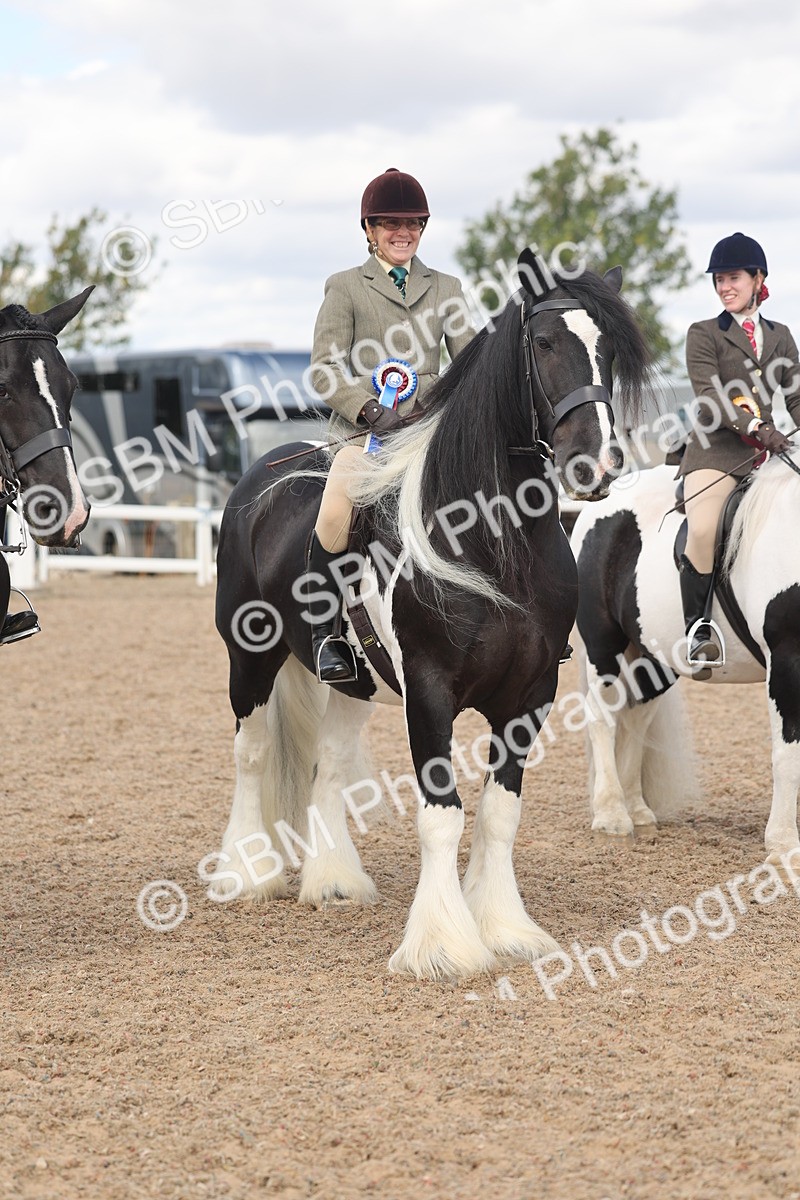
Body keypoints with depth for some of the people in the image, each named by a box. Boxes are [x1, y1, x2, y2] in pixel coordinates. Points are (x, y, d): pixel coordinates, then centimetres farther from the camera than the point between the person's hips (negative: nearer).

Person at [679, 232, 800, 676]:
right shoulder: (703, 334, 6)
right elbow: (709, 396, -8)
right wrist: (755, 427, -22)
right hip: (716, 450, -4)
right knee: (701, 531, -27)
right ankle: (697, 627, -15)